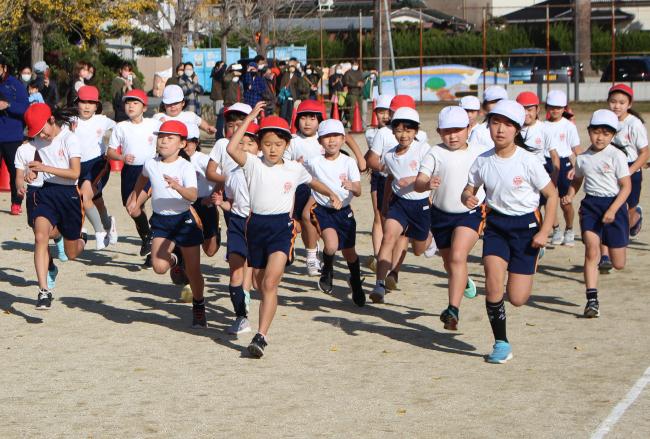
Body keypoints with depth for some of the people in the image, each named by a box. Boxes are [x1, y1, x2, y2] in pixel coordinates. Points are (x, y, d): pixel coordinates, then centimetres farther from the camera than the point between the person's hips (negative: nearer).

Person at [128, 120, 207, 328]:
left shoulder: (185, 167, -16)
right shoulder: (151, 164, -2)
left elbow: (193, 195, -30)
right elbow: (143, 179, 23)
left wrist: (177, 187, -49)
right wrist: (134, 198, 33)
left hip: (183, 219, -3)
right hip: (160, 220, 3)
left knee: (193, 271, 4)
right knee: (159, 267, -16)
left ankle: (199, 308, 29)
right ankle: (175, 259, 22)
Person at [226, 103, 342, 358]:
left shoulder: (295, 169, 5)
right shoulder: (253, 164, -1)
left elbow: (313, 183, 27)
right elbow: (232, 148, -20)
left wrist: (331, 194, 17)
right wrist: (249, 119, -18)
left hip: (282, 226, -2)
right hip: (256, 225, 2)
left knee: (270, 283, -17)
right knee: (261, 285, 13)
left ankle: (261, 336, -23)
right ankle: (265, 328, 35)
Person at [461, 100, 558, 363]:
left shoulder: (527, 161, -14)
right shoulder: (483, 162, -5)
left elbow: (552, 195, -7)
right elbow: (469, 190, 9)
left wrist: (544, 232, -13)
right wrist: (467, 198, -16)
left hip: (526, 225, -2)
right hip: (496, 225, 2)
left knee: (517, 298, -3)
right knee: (493, 285, -18)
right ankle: (501, 343, -1)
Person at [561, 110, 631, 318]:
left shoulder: (617, 156, -8)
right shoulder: (583, 158, 5)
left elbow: (626, 186, -10)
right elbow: (577, 181, 20)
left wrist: (612, 210, -19)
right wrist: (569, 195, -1)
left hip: (614, 205, -2)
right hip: (590, 205, 2)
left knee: (618, 264, 5)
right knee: (591, 252, -14)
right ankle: (592, 299, -11)